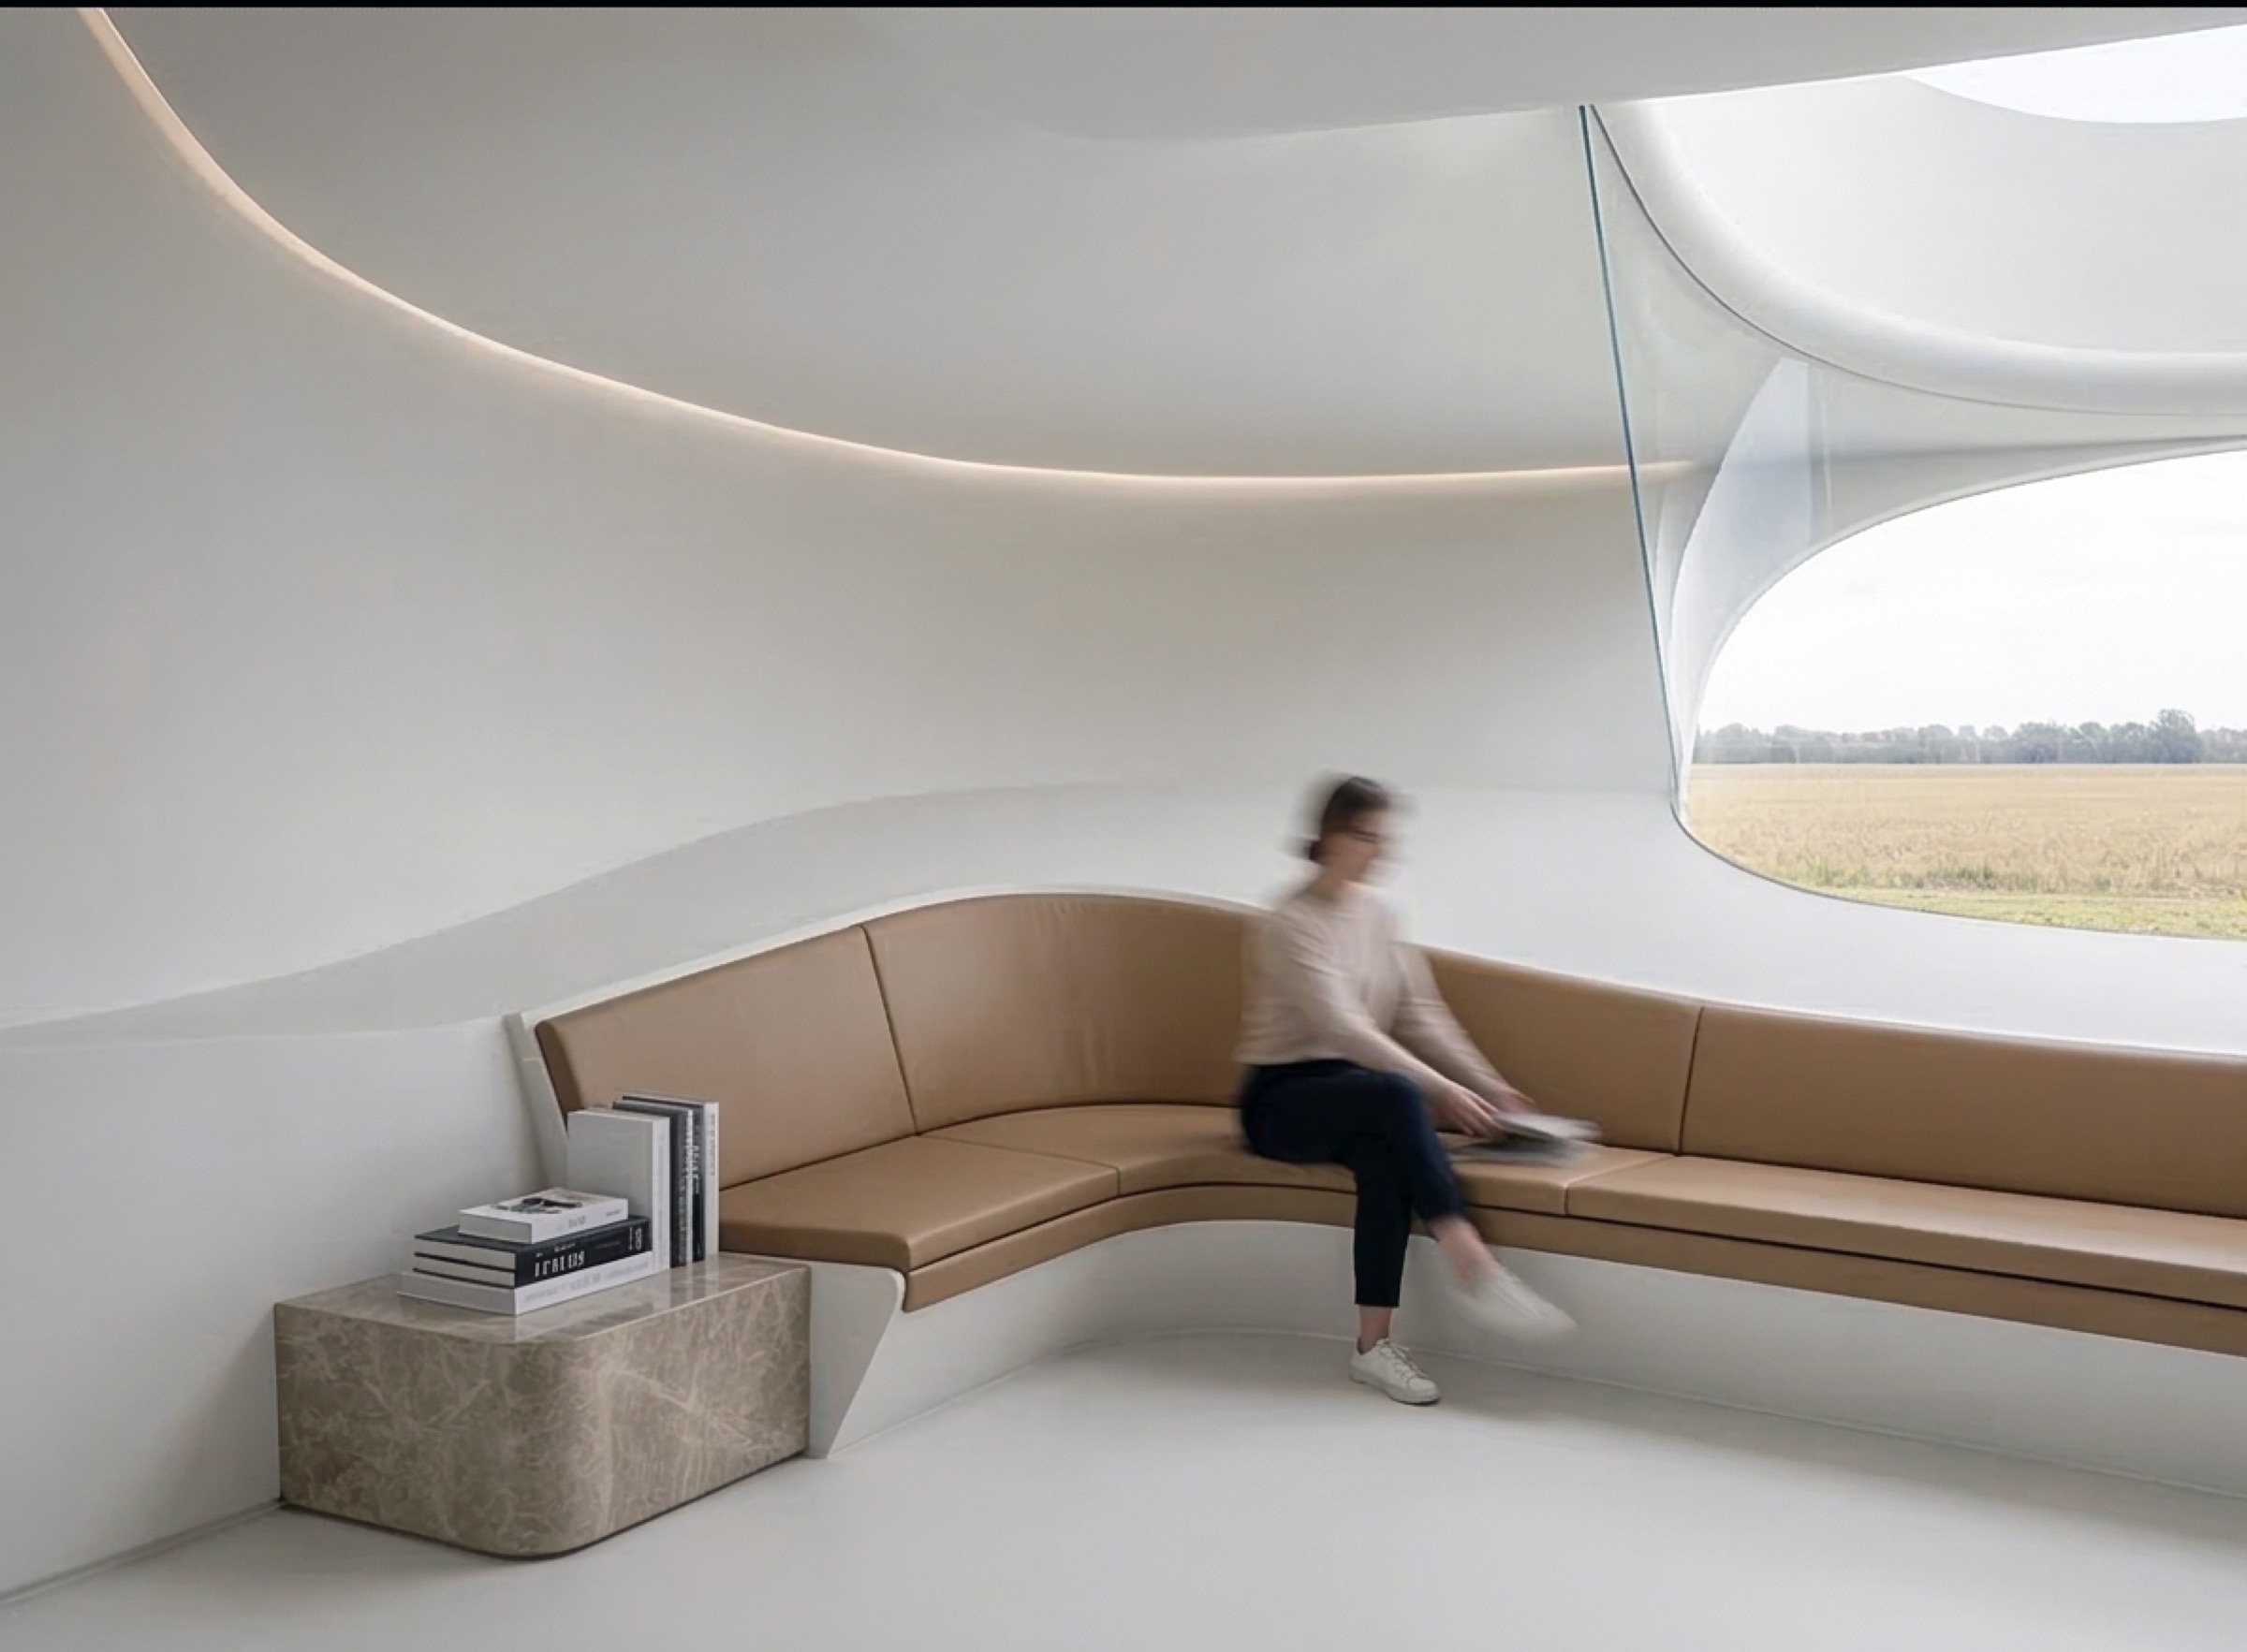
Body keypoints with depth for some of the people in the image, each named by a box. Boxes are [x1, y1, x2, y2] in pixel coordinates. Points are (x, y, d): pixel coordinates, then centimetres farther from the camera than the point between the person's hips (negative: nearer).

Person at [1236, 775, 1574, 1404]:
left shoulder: (1378, 914, 10)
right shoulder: (1290, 925, -13)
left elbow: (1422, 1015, 10)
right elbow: (1343, 1028, -23)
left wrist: (1485, 1081, -2)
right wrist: (1441, 1090, -28)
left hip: (1350, 1092, 5)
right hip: (1282, 1098, -5)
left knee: (1384, 1151, -33)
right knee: (1396, 1095, -36)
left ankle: (1374, 1346, -32)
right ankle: (1474, 1269, -39)